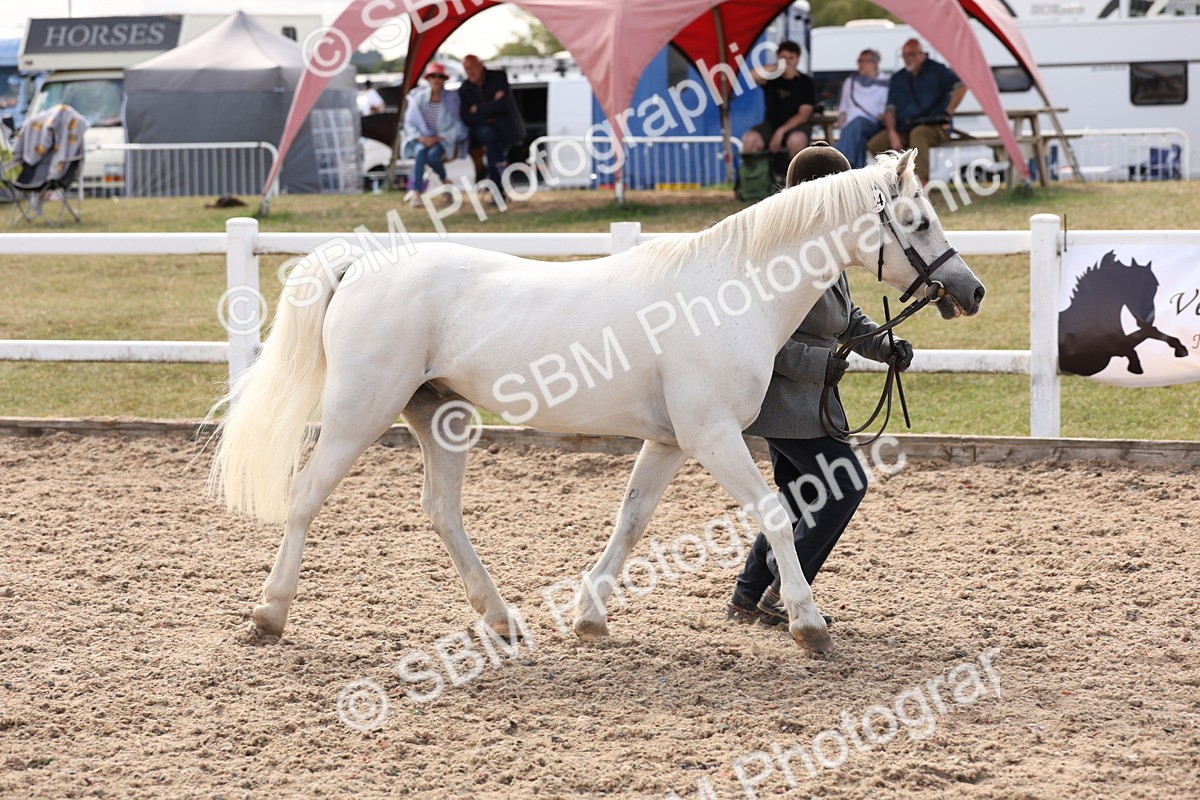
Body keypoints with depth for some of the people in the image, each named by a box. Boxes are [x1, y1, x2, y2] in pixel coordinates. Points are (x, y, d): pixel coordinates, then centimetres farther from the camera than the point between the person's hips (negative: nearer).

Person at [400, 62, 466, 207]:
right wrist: (421, 138, -15)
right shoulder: (418, 97, 0)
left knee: (433, 154, -34)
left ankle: (444, 181, -3)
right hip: (420, 139, 0)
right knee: (420, 151, -35)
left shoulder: (451, 99, 0)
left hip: (442, 140, 0)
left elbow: (456, 125, 1)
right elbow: (409, 123, 2)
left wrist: (438, 138, -12)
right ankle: (416, 194, -42)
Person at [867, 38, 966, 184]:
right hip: (904, 130, 5)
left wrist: (948, 112, -15)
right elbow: (890, 109, 10)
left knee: (918, 133, -40)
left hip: (935, 128, -5)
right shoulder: (898, 79, 17)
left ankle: (922, 182, -51)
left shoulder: (936, 71, 4)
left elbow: (961, 86, -9)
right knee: (874, 145, -17)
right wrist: (892, 133, -8)